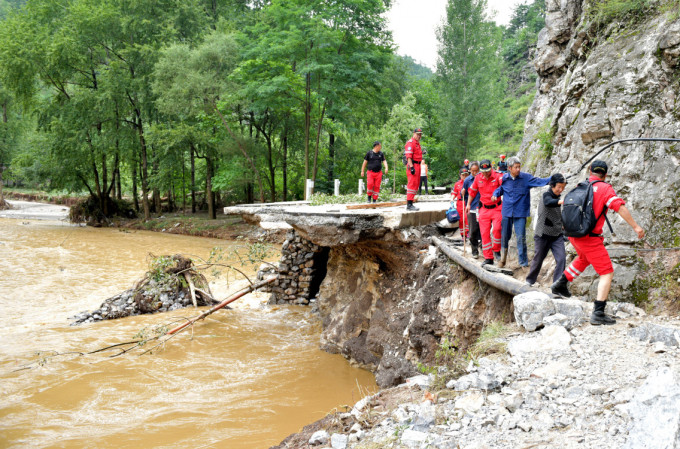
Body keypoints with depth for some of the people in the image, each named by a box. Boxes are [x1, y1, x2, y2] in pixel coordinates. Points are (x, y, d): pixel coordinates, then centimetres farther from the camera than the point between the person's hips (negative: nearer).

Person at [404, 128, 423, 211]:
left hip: (417, 165, 10)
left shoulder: (417, 143, 22)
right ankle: (409, 205, -16)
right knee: (412, 184, -14)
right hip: (413, 165, -10)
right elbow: (409, 156, -18)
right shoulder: (410, 143, -10)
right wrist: (411, 167, -25)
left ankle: (410, 203, 17)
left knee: (416, 184, 11)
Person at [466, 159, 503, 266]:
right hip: (484, 209, 4)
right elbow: (472, 191, 18)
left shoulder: (497, 176, -10)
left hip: (497, 208, -4)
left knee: (496, 229, -21)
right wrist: (468, 204, 18)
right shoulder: (478, 178, 3)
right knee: (485, 233, 1)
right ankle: (488, 258, 8)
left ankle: (496, 250, 5)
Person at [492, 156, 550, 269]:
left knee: (521, 238, -6)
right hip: (507, 212, 2)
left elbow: (539, 181, -12)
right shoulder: (504, 178, 2)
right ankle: (503, 256, 35)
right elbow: (500, 188, 19)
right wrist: (495, 194, 0)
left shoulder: (526, 177, -4)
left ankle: (523, 263, 3)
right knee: (505, 236, 11)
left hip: (520, 213, -2)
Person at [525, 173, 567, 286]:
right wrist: (562, 201, -56)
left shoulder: (557, 197, 10)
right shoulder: (547, 195, -12)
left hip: (557, 235, 5)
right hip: (543, 235, -5)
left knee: (561, 259, -13)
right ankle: (530, 281, 32)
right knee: (538, 260, 9)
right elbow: (548, 203, -39)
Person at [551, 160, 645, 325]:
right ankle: (598, 313, -12)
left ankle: (561, 284, 38)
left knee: (584, 259, 37)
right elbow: (620, 207, -21)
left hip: (574, 234, 8)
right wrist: (635, 226, -19)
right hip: (590, 238, -8)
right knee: (607, 273, -3)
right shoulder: (605, 188, -9)